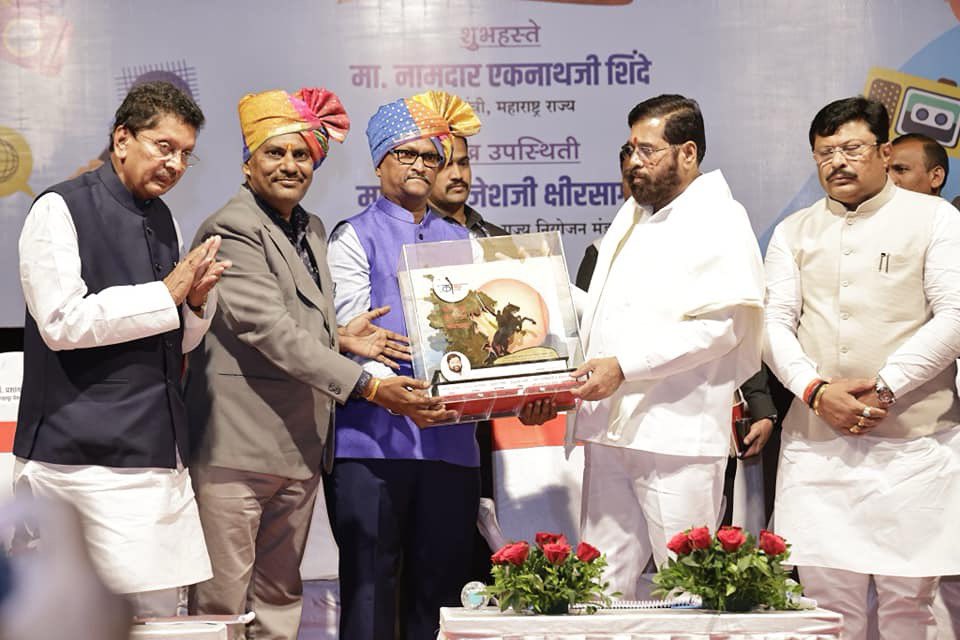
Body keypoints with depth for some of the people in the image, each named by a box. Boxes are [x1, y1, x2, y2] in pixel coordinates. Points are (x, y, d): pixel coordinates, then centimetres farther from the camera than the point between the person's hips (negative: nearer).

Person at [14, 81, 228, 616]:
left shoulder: (165, 220, 16)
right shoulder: (61, 210, -6)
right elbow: (62, 322, -16)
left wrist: (198, 297, 0)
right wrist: (165, 294, -12)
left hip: (160, 448, 7)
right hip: (85, 455, -7)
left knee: (159, 609, 7)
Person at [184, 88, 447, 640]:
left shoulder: (312, 229, 17)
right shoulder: (231, 230, -11)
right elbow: (270, 330, -20)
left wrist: (338, 337, 3)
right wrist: (367, 386, -23)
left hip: (300, 445, 8)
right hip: (238, 447, -8)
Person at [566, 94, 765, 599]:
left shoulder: (719, 221, -5)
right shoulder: (630, 216, 21)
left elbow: (722, 325, -16)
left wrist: (624, 367, -18)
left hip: (677, 433, -8)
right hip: (609, 425, 8)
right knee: (603, 579, 8)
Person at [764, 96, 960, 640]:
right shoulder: (794, 233, 15)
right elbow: (775, 323, 7)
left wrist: (884, 388, -12)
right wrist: (817, 391, -10)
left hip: (914, 446, -2)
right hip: (817, 442, 3)